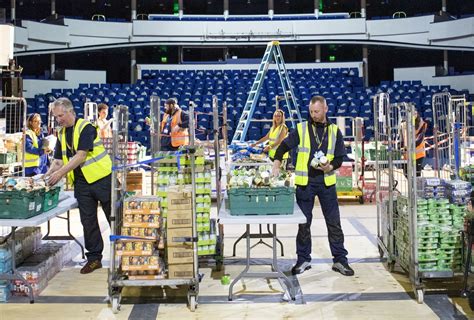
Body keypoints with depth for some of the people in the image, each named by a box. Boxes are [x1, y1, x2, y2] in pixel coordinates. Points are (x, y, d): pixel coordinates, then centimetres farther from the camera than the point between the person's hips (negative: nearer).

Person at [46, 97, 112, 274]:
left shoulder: (86, 127, -12)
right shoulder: (61, 133, 12)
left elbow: (81, 156, -19)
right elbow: (58, 159, 11)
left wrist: (60, 172, -21)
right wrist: (48, 175, -5)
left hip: (101, 179, -7)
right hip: (81, 183, 7)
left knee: (114, 218, 2)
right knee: (88, 221, 9)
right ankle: (94, 258, 19)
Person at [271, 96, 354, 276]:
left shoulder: (334, 131, 6)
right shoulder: (301, 128, 2)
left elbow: (340, 157, 7)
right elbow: (284, 146, 1)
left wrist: (330, 167, -12)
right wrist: (276, 164, -13)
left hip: (327, 182, 1)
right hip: (305, 182, -1)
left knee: (334, 222, 5)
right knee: (304, 223, 7)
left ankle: (340, 260, 16)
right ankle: (303, 260, 20)